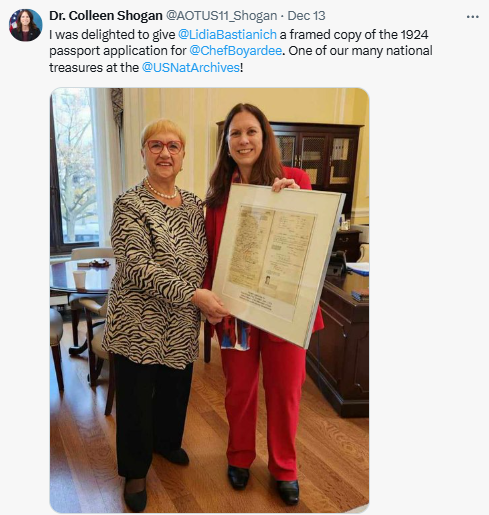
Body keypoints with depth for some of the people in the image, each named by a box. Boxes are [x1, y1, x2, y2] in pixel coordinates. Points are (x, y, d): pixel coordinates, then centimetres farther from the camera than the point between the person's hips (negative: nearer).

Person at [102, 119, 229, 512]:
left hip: (182, 325, 6)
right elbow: (139, 267, -23)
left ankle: (167, 442, 53)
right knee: (137, 398, 11)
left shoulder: (193, 204, 5)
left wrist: (210, 304, 2)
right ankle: (135, 471, 38)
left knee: (176, 389, 22)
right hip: (139, 326, -5)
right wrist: (194, 294, -27)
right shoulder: (130, 205, -14)